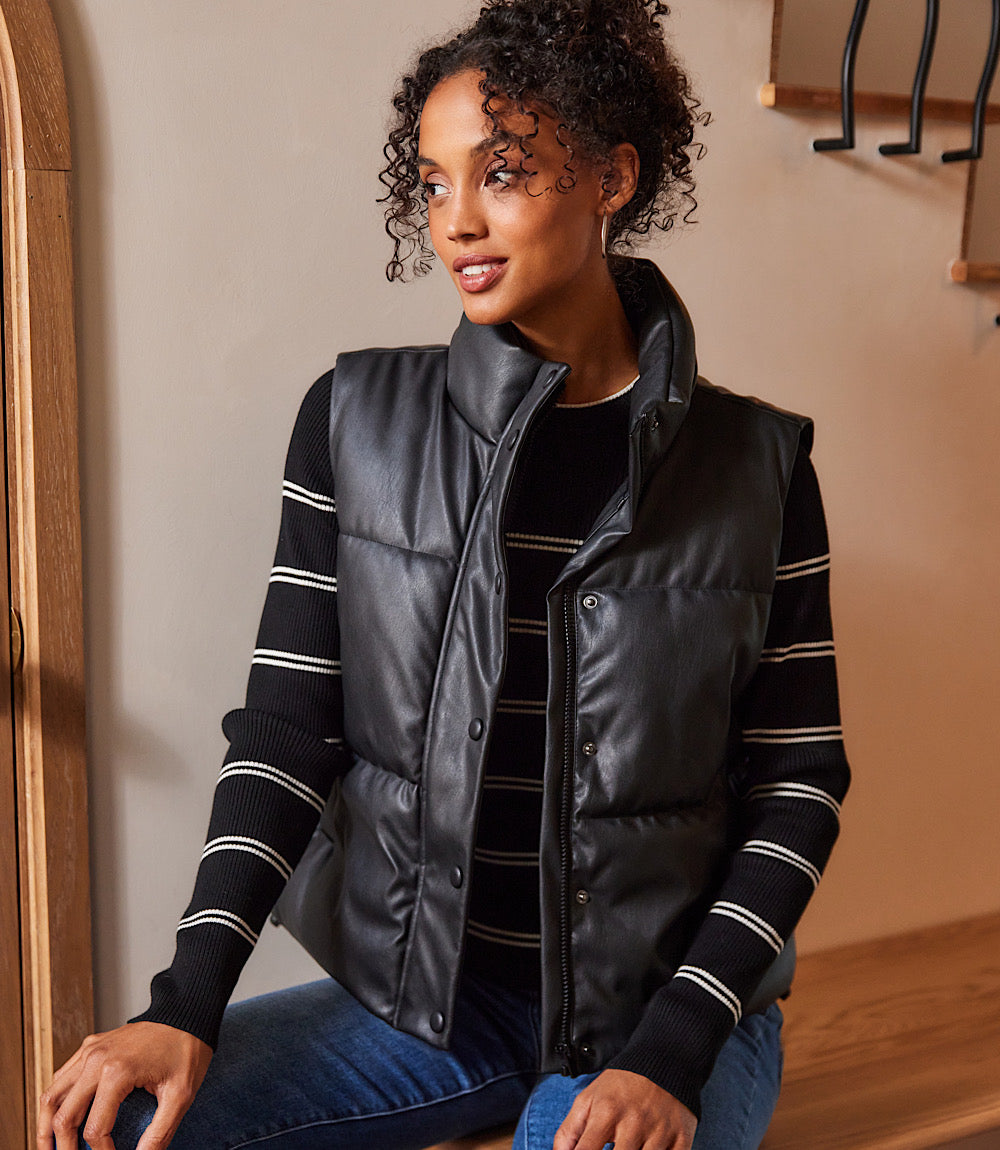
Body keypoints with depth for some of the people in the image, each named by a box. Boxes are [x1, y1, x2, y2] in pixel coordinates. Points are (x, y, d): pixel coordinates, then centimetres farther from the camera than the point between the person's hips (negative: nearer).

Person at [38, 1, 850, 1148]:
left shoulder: (757, 464, -3)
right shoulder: (357, 420, 0)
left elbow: (798, 781, -1)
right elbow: (287, 726, -1)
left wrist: (671, 1054, -12)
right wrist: (187, 1003, -13)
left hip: (663, 1005, -1)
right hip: (413, 996, 2)